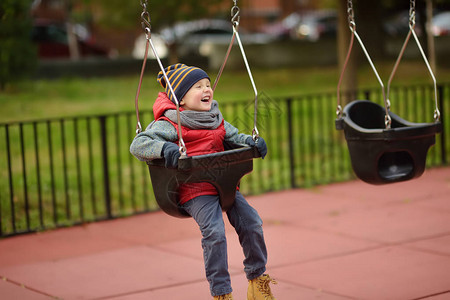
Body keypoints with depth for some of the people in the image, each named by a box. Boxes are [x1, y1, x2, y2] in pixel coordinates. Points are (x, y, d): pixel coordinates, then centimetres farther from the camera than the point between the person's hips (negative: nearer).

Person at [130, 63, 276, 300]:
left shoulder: (216, 121, 17)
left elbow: (235, 137, 30)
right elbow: (137, 145, -12)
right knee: (214, 232, -23)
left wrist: (251, 141, 8)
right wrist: (164, 148, -31)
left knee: (251, 223, -4)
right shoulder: (170, 124, -6)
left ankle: (257, 279, 16)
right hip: (194, 189, -7)